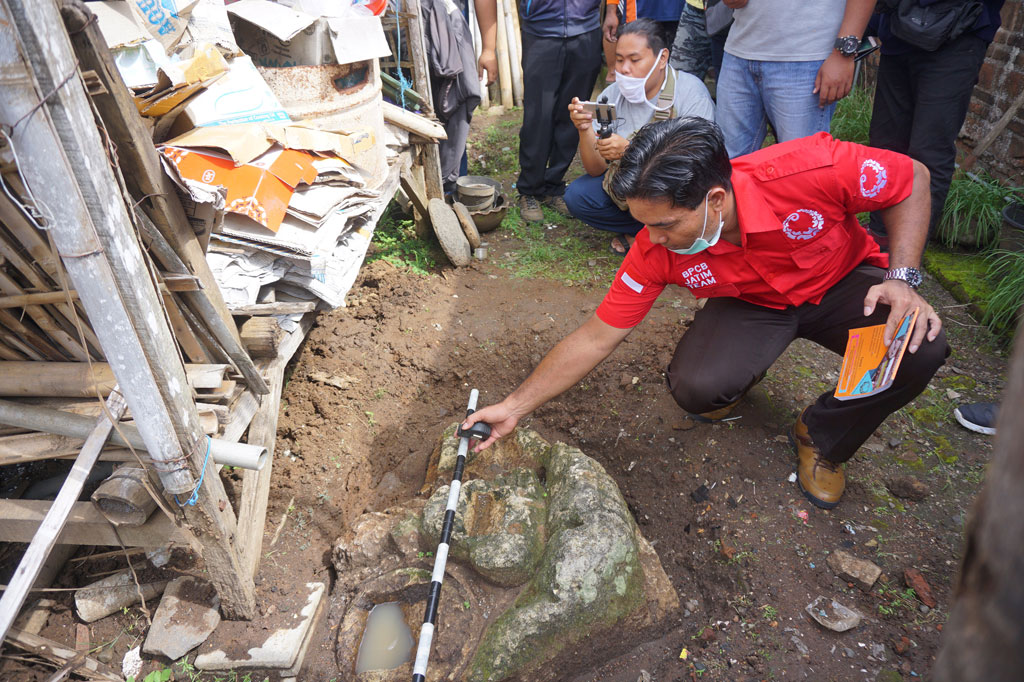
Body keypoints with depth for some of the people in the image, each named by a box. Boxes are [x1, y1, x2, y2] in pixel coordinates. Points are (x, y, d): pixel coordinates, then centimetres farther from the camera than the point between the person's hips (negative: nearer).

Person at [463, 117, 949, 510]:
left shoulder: (810, 170, -35)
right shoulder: (656, 249, -27)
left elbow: (913, 178, -15)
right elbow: (596, 338, -20)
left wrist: (902, 277, -28)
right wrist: (514, 407, -20)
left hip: (842, 280, 0)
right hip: (750, 303, 0)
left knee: (918, 351, -30)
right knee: (694, 387, -29)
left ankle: (822, 439, 0)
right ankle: (739, 371, 12)